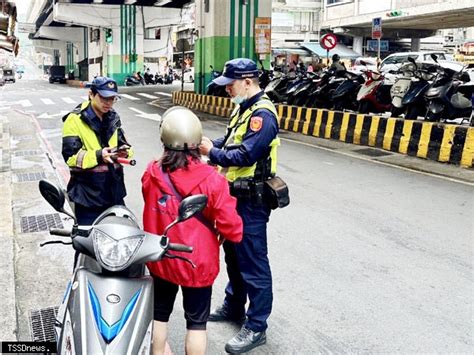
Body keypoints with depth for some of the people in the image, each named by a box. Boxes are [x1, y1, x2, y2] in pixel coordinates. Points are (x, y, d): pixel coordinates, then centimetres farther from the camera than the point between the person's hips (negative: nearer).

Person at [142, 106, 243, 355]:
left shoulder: (151, 175, -12)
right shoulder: (211, 180, -22)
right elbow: (231, 228, -18)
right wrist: (233, 234, 4)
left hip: (160, 260, 3)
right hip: (198, 263, -3)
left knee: (159, 314, 22)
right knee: (196, 322, 15)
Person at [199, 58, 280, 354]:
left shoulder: (263, 114, -20)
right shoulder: (244, 107, 11)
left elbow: (245, 156, -26)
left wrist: (212, 153, -16)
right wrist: (211, 144, -1)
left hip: (252, 200, -10)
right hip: (236, 195, 10)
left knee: (252, 261, -2)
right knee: (233, 252, 21)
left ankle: (256, 327, 9)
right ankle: (234, 306, 39)